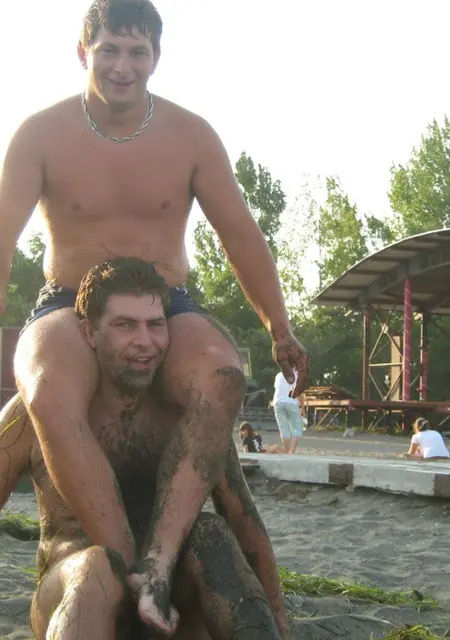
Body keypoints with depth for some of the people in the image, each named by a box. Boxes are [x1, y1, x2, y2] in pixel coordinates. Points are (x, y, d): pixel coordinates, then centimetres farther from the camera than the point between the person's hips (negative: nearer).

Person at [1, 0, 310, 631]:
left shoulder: (191, 136, -2)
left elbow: (241, 234, 2)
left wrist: (280, 330, -4)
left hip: (169, 307, 1)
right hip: (71, 308, -1)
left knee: (221, 380, -35)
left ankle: (159, 565, -38)